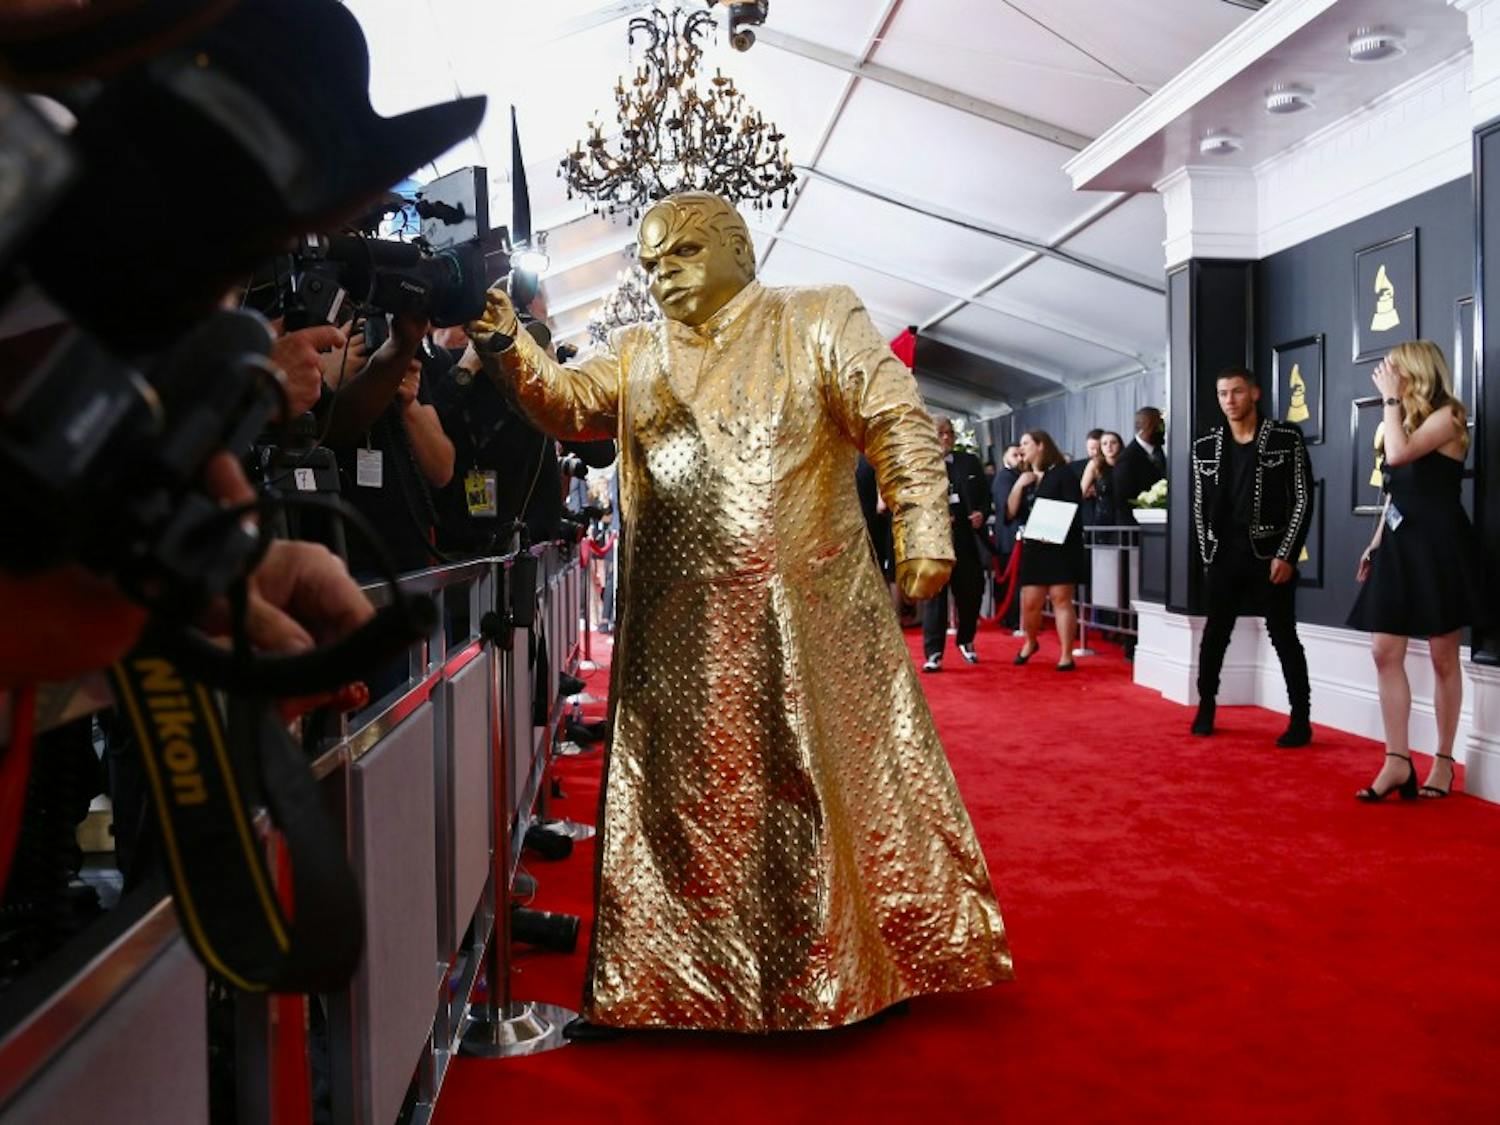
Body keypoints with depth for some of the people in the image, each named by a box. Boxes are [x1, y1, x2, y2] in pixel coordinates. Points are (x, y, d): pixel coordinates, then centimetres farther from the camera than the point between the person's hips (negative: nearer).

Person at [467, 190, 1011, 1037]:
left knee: (841, 780, 7)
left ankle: (871, 964, 27)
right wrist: (508, 345, -16)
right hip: (682, 634, 3)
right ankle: (652, 983, 25)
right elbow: (566, 402, 1)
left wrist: (923, 527, -16)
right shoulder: (636, 356, 16)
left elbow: (898, 423, -4)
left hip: (811, 616, -2)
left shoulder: (820, 322, 5)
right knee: (680, 798, 10)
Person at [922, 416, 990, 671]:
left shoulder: (970, 462, 13)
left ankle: (966, 641, 36)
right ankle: (933, 653, 2)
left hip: (966, 538, 4)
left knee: (972, 592, 12)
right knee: (935, 595, -2)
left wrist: (982, 513, -5)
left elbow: (986, 495, 14)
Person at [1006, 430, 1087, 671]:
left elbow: (1074, 510, -8)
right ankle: (1030, 642, 29)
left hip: (1062, 547, -5)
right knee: (1029, 602, 3)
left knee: (1061, 599, -5)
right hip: (1033, 548, 5)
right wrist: (1018, 486, -6)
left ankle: (1066, 655, -1)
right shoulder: (1024, 479, 15)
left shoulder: (1063, 473, -1)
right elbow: (1010, 513, 6)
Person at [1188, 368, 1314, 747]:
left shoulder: (1286, 439, -2)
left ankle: (1301, 720, 6)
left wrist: (1286, 555, -11)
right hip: (1223, 554, 3)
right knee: (1215, 634, 9)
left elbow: (1303, 500, -5)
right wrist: (1207, 555, 4)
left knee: (1284, 636, 0)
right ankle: (1205, 709, 22)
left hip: (1270, 553, -3)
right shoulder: (1206, 447, 7)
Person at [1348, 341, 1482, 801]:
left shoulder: (1446, 415, -7)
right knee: (1385, 652, 0)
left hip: (1437, 544, -8)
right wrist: (1375, 543, 16)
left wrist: (1391, 399, -12)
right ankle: (1398, 762, 3)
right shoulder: (1408, 421, 18)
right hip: (1401, 544, 8)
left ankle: (1444, 761, 11)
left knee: (1443, 657, 1)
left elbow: (1399, 454, -23)